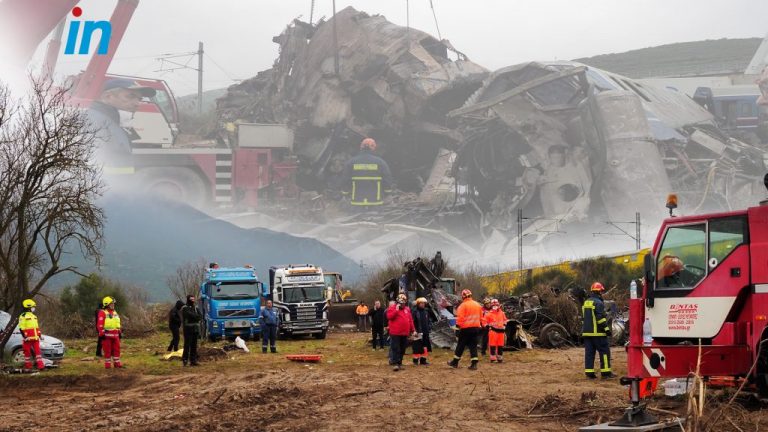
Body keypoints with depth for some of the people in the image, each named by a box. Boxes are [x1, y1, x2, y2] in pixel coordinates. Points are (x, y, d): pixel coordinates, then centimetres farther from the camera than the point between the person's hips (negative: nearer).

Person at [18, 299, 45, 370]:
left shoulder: (33, 316, 18)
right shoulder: (23, 316, -8)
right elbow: (21, 328, -12)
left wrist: (40, 335, 18)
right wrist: (25, 336, -18)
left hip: (35, 338, 7)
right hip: (28, 339, -7)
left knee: (38, 351, 0)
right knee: (27, 352, 2)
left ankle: (40, 365, -3)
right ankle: (28, 366, 9)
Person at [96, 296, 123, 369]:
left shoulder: (115, 312, 16)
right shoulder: (102, 313, -8)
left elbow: (118, 324, 22)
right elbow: (100, 324, -14)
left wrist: (120, 332, 19)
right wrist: (102, 333, -19)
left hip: (115, 335, 7)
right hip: (107, 335, -7)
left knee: (116, 349, 7)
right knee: (107, 350, -1)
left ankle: (117, 363, 14)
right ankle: (107, 364, 6)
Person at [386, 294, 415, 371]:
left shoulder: (407, 309, 14)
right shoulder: (392, 308, -1)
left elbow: (410, 320, 17)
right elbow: (389, 316, -16)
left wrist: (413, 330, 14)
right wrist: (396, 310, -21)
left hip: (404, 333, 6)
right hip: (395, 333, -6)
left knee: (402, 349, 10)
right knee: (396, 349, -9)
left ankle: (400, 363, 18)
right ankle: (395, 364, -10)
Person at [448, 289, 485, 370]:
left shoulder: (463, 305, -10)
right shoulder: (477, 305, 10)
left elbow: (460, 317, -17)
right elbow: (481, 317, 17)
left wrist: (458, 324, -13)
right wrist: (482, 325, 23)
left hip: (466, 328, -5)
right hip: (476, 327, 5)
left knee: (461, 345, 6)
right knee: (473, 346, 7)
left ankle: (455, 362, 16)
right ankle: (474, 364, -1)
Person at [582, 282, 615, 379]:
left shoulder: (586, 302, 16)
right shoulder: (598, 303, -12)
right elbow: (600, 317, -18)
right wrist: (606, 328, -15)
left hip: (587, 331, 8)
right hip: (598, 332, -8)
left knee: (589, 352, 6)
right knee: (604, 351, -2)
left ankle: (589, 373, 3)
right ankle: (605, 372, -3)